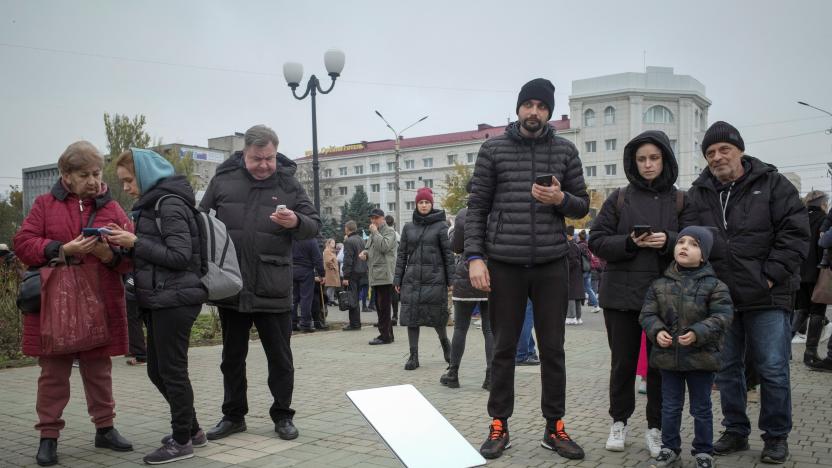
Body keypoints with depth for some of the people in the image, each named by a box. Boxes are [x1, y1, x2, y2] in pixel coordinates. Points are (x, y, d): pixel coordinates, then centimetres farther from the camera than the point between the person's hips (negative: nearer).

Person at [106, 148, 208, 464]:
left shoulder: (169, 204, -12)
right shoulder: (153, 204, 17)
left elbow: (180, 256, -18)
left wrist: (136, 243, -17)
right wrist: (127, 243, 3)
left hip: (175, 300, -10)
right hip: (159, 300, 10)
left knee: (172, 371, -1)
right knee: (157, 370, 15)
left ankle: (182, 441, 11)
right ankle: (191, 429, 27)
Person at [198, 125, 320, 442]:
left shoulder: (289, 184, 0)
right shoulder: (223, 180, 2)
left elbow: (314, 225, 0)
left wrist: (296, 222, -23)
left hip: (273, 290, -1)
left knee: (280, 357, 8)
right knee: (232, 357, 14)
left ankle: (282, 416, 22)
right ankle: (233, 415, 29)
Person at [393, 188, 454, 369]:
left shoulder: (440, 226, 1)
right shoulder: (408, 227, 10)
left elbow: (448, 253, -2)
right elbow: (402, 254, 11)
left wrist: (451, 279, -7)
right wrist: (397, 279, 5)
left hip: (434, 278, -3)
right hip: (412, 278, 3)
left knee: (437, 315, 3)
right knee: (411, 316, 0)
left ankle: (445, 344, 30)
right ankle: (413, 356, 8)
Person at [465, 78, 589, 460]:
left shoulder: (565, 151, 7)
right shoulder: (493, 150, 2)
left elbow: (582, 205, 10)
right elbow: (477, 207, 1)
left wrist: (561, 199, -13)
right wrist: (474, 258, -8)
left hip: (551, 265, 2)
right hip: (505, 265, -1)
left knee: (553, 349, 8)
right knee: (504, 349, 7)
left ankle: (555, 427, 19)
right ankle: (499, 426, 18)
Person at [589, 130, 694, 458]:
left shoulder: (680, 201, 5)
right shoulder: (619, 199, 5)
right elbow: (597, 241, 0)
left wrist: (668, 242, -19)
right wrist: (630, 243, -16)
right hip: (621, 294, 0)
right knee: (623, 361, 9)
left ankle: (656, 427, 20)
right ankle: (619, 421, 25)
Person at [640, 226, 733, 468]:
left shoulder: (713, 285, -7)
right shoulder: (660, 284, 1)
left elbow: (722, 316, -13)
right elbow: (648, 313, 2)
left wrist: (697, 333, -24)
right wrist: (657, 331, -16)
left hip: (701, 357, -2)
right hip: (668, 356, 3)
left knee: (701, 408, 11)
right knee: (670, 407, 13)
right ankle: (670, 449, 26)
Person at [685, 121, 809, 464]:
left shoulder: (772, 185, -3)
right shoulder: (697, 194, 7)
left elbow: (795, 233, -7)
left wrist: (771, 276, -13)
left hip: (766, 297, -3)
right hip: (719, 297, 4)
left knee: (772, 369, 2)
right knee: (726, 368, 11)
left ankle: (776, 436, 18)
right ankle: (736, 431, 25)